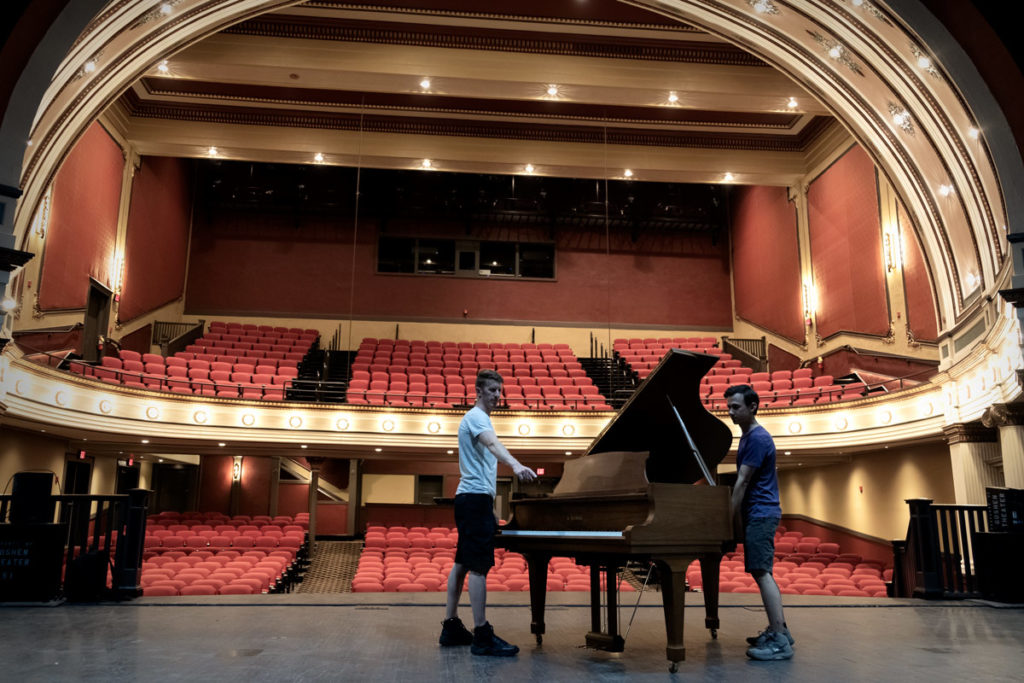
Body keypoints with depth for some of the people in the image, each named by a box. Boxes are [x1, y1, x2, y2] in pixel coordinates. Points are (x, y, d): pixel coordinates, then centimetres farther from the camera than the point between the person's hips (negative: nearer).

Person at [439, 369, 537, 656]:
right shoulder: (476, 417, -10)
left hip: (472, 500, 11)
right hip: (476, 498, -11)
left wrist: (490, 510, 27)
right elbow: (493, 444, -32)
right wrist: (516, 465, -51)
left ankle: (451, 627, 21)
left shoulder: (478, 418, 22)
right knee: (479, 566, -11)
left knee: (462, 564, 13)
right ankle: (482, 636, -10)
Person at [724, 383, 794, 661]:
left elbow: (742, 482, -17)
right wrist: (738, 517, 20)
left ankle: (780, 641, -11)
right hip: (759, 513, 11)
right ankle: (778, 631, 21)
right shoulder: (748, 436, 17)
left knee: (761, 572, -12)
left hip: (760, 513, -11)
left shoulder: (757, 438, -16)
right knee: (761, 572, 14)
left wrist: (733, 518, -14)